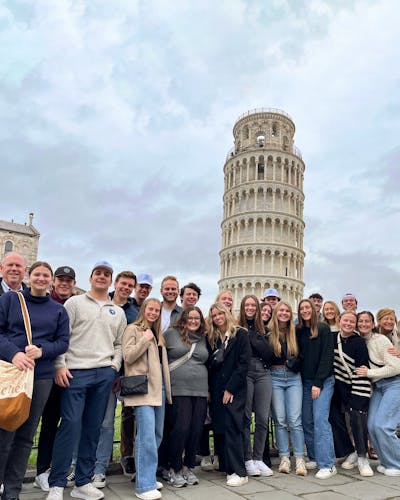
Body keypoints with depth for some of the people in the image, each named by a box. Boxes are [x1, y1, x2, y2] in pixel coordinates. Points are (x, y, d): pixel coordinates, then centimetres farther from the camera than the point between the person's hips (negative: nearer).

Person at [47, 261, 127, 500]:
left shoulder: (118, 312, 16)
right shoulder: (75, 302, 5)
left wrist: (115, 366, 4)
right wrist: (60, 365, -10)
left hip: (104, 373, 4)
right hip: (76, 372, -4)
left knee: (93, 427, 7)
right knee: (71, 424, -7)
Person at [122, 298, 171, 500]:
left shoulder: (158, 334, 20)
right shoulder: (133, 329, -1)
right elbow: (128, 357, -12)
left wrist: (166, 386, 15)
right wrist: (145, 339, -14)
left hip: (159, 387, 8)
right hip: (142, 388, -8)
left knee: (157, 434, 11)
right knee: (147, 436, -13)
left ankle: (147, 476, 24)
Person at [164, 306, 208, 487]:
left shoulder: (204, 338, 15)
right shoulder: (171, 333, 1)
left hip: (200, 391, 5)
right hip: (178, 390, -4)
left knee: (196, 430, 4)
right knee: (180, 429, -7)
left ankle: (188, 467, 23)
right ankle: (174, 469, 12)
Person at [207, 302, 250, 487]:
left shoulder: (240, 334, -3)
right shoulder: (212, 338, 12)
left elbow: (243, 363, -9)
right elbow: (210, 366, 13)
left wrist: (230, 388, -13)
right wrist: (209, 390, 4)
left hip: (234, 390, -5)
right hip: (216, 390, 5)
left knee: (231, 427, -9)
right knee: (219, 428, 5)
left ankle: (239, 472, -1)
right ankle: (226, 467, 16)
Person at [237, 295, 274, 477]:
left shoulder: (262, 329, 16)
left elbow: (269, 353, 3)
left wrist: (252, 339, -4)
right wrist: (260, 347, -6)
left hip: (263, 374, 4)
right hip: (244, 373, -3)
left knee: (263, 418, 3)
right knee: (245, 418, 0)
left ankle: (258, 458, 16)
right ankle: (247, 459, 12)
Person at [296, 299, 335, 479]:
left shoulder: (323, 329, -5)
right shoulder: (298, 331, 9)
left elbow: (327, 357, -9)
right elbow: (298, 356, 11)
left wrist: (318, 383, -13)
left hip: (323, 381, -5)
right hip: (305, 381, 5)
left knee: (320, 419, -12)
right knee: (307, 421, 5)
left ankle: (327, 464, -7)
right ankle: (314, 458, 17)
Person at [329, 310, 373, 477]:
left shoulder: (359, 342, -10)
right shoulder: (332, 338, 5)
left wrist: (356, 394, -18)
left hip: (356, 388, -5)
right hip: (338, 387, 5)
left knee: (358, 420, -9)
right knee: (335, 419, 6)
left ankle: (362, 458, 8)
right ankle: (350, 453, 24)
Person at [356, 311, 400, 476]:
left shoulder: (380, 340, -13)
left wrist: (369, 373, -15)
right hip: (377, 387, 6)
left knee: (382, 425, -14)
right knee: (371, 425, -2)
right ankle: (387, 462, 17)